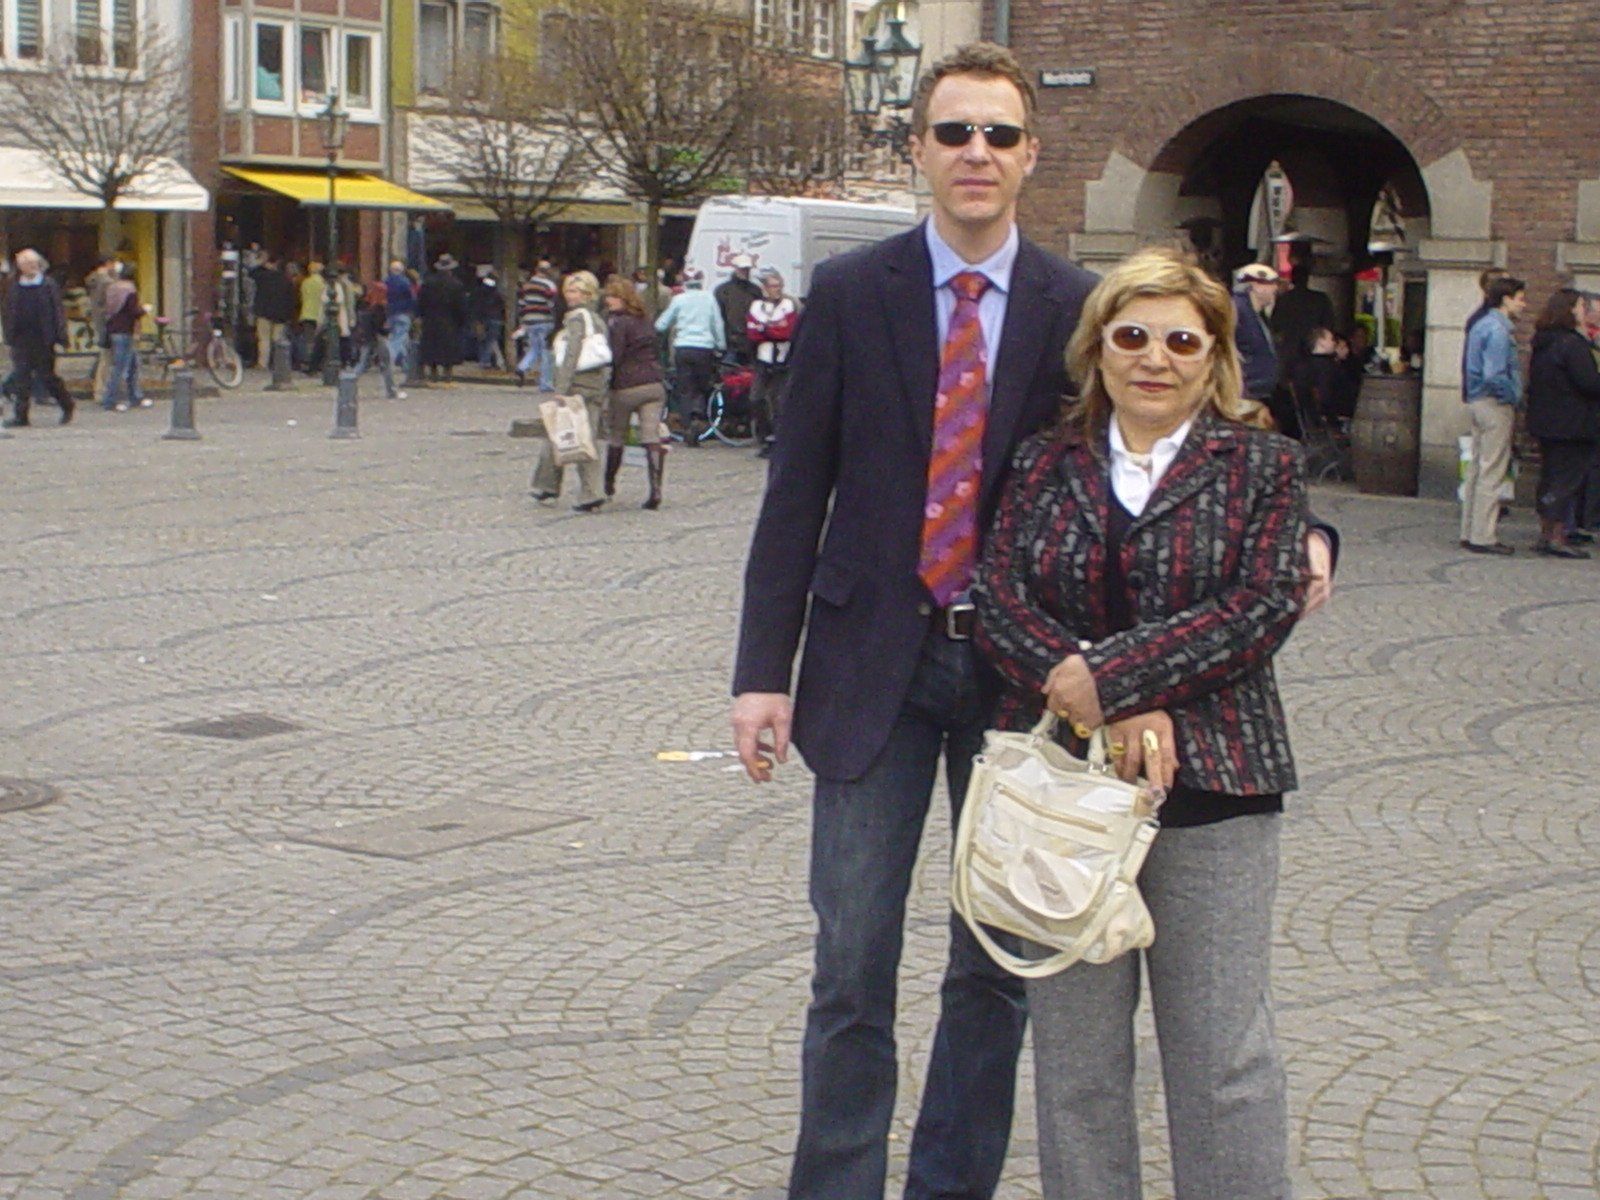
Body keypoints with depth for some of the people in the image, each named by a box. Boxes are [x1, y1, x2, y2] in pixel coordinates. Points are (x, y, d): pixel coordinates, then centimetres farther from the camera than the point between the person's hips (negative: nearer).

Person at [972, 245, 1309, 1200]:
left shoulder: (1262, 464, 3)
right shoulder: (1047, 462, 9)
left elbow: (1262, 609, -8)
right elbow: (1001, 601, -1)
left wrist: (1110, 675, -16)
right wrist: (1115, 709, -16)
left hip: (1213, 787, -2)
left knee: (1222, 1051, 2)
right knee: (1074, 1045, 8)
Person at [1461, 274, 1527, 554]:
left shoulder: (1482, 325, 14)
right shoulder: (1498, 330, -17)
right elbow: (1495, 376, -24)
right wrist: (1514, 398, -11)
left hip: (1477, 402, 10)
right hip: (1496, 405, -10)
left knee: (1477, 469, 13)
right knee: (1492, 472, -5)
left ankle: (1470, 532, 18)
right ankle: (1483, 537, -3)